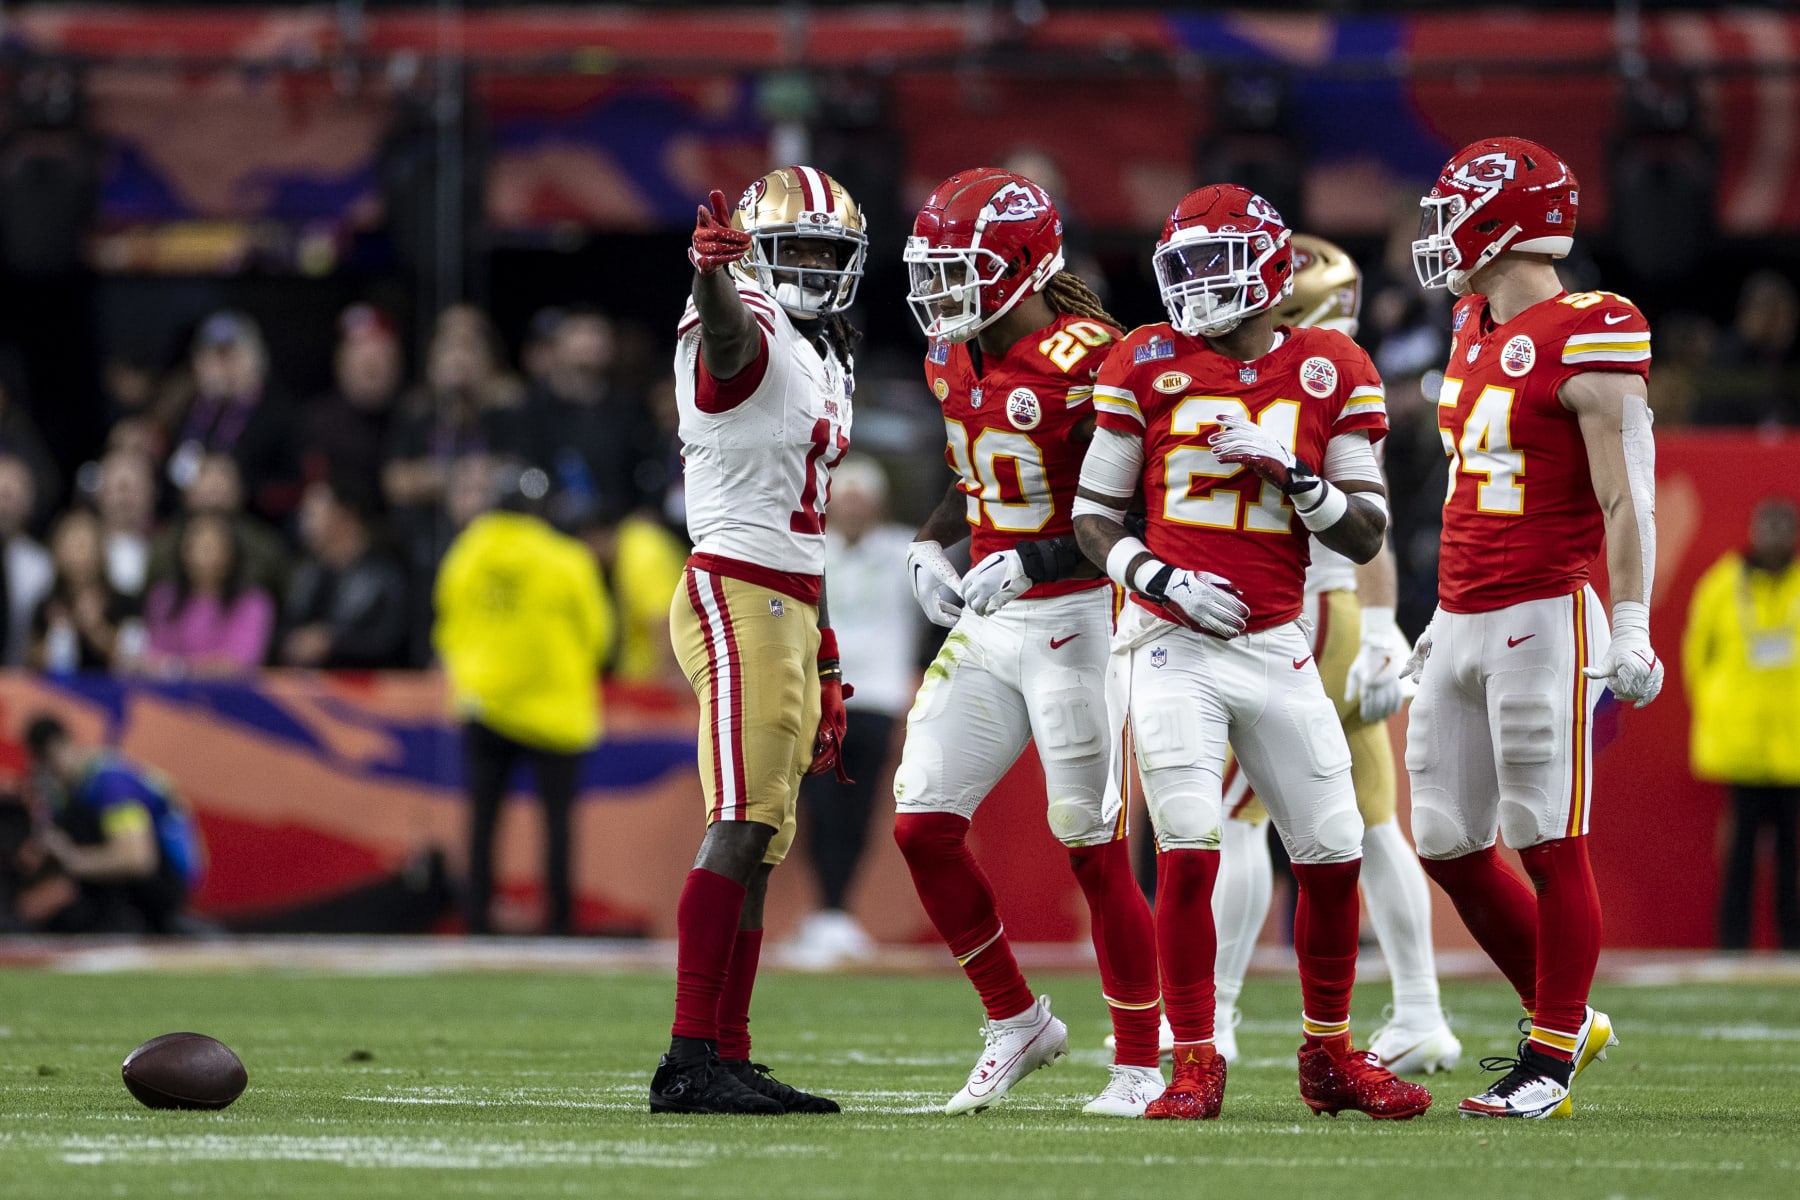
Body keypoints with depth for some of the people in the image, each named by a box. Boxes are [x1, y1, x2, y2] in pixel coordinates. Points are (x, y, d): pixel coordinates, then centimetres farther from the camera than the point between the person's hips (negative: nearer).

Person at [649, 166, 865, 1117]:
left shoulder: (821, 360, 22)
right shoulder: (748, 332, -7)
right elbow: (726, 331, -35)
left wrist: (825, 670, 26)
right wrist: (714, 270, -60)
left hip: (787, 609, 10)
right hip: (737, 599, -10)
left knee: (758, 842, 8)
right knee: (740, 825, -16)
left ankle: (729, 1061, 9)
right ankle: (691, 1061, -20)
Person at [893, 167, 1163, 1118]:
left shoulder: (1082, 362, -18)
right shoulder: (956, 361, 8)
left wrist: (1031, 560, -26)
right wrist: (928, 546, 7)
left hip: (1074, 620, -8)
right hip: (987, 622, 8)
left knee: (1093, 847, -5)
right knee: (922, 824, 3)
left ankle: (1141, 1064, 7)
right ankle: (1016, 1022, 19)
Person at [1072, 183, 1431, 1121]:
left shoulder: (1332, 372, 4)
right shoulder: (1147, 363, 3)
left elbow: (1366, 537, 2)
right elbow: (1093, 514, 7)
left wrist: (1290, 472, -14)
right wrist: (1157, 577, -10)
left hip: (1275, 648, 2)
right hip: (1171, 644, -2)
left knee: (1333, 854, 3)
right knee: (1188, 849, -13)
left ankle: (1328, 1055, 22)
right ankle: (1194, 1064, -3)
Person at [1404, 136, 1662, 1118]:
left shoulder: (1588, 346, -12)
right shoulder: (1478, 332, 14)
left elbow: (1626, 502, -13)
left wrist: (1630, 631, -17)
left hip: (1542, 620, -9)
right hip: (1464, 622, 9)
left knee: (1549, 844, -3)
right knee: (1449, 845, 10)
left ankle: (1553, 1059, 4)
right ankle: (1563, 1019, 23)